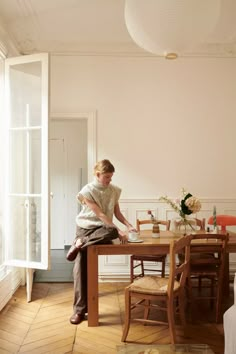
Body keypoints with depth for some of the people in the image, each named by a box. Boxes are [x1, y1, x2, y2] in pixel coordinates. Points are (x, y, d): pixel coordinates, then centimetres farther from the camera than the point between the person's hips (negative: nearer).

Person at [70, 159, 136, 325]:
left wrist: (129, 225, -4)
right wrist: (118, 230, -24)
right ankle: (80, 309, -5)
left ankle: (81, 243, -20)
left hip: (103, 228, 3)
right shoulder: (87, 191, -12)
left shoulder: (114, 191, 4)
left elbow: (117, 212, 13)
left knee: (111, 233, -37)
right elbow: (100, 214, -18)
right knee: (80, 267, -14)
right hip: (86, 228, -2)